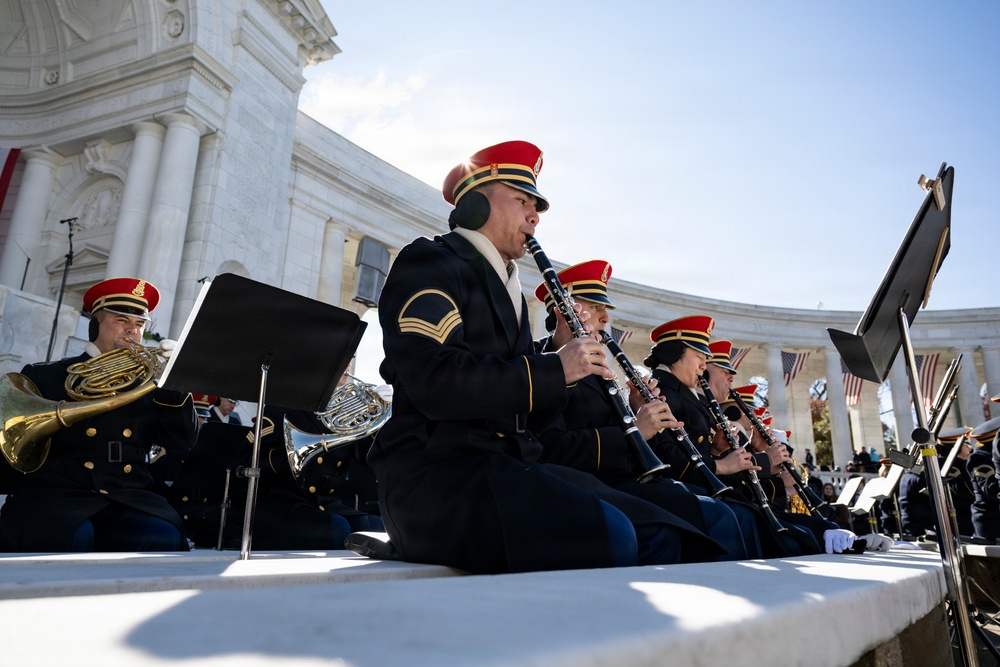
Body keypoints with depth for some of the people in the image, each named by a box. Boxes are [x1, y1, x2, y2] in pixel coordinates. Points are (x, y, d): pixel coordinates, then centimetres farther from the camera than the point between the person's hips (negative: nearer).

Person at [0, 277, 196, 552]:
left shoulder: (147, 384, 16)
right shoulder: (45, 375, 12)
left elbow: (182, 440, 7)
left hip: (128, 499, 2)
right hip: (55, 493, -2)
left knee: (164, 537, -28)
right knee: (74, 537, -35)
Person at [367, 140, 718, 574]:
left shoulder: (508, 289, 23)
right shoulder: (427, 263, -1)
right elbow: (433, 381, -20)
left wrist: (572, 369, 2)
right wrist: (553, 369, -15)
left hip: (507, 465, 8)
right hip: (435, 468, -8)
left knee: (658, 533, -8)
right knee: (608, 536, -29)